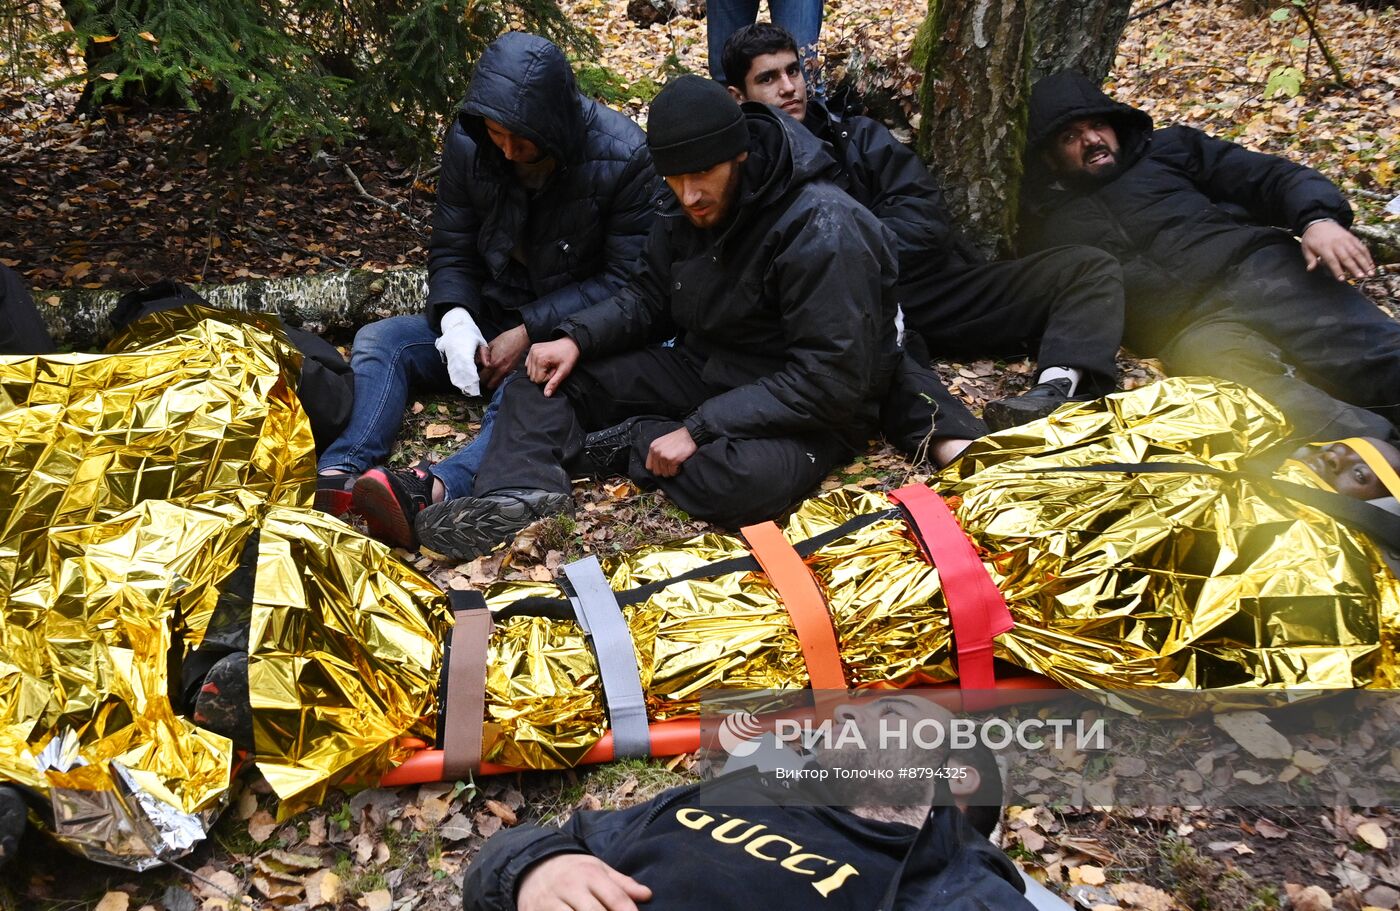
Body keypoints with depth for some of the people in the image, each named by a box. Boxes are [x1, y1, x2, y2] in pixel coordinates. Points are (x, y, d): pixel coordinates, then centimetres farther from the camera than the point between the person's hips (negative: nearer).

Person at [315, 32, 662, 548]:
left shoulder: (623, 157, -16)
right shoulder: (468, 143, -5)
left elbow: (627, 279, -15)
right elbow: (451, 248, 5)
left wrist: (530, 331, -21)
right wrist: (454, 317, -18)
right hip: (490, 318, 5)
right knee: (379, 341, -16)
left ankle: (434, 488, -59)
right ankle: (339, 474, -37)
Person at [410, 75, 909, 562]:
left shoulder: (824, 229, -25)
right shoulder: (694, 210, -1)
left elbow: (829, 381, -27)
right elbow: (650, 298, 10)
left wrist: (700, 429, -29)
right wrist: (577, 337, -10)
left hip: (803, 409, -6)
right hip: (704, 371, 7)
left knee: (742, 480, -40)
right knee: (551, 373, -3)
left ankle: (629, 442, -14)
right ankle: (521, 493, -25)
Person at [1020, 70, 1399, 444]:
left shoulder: (1169, 148, 25)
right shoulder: (1047, 223, 25)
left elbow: (1274, 176, 17)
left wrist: (1319, 219, -5)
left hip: (1261, 270, 3)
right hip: (1186, 328, -2)